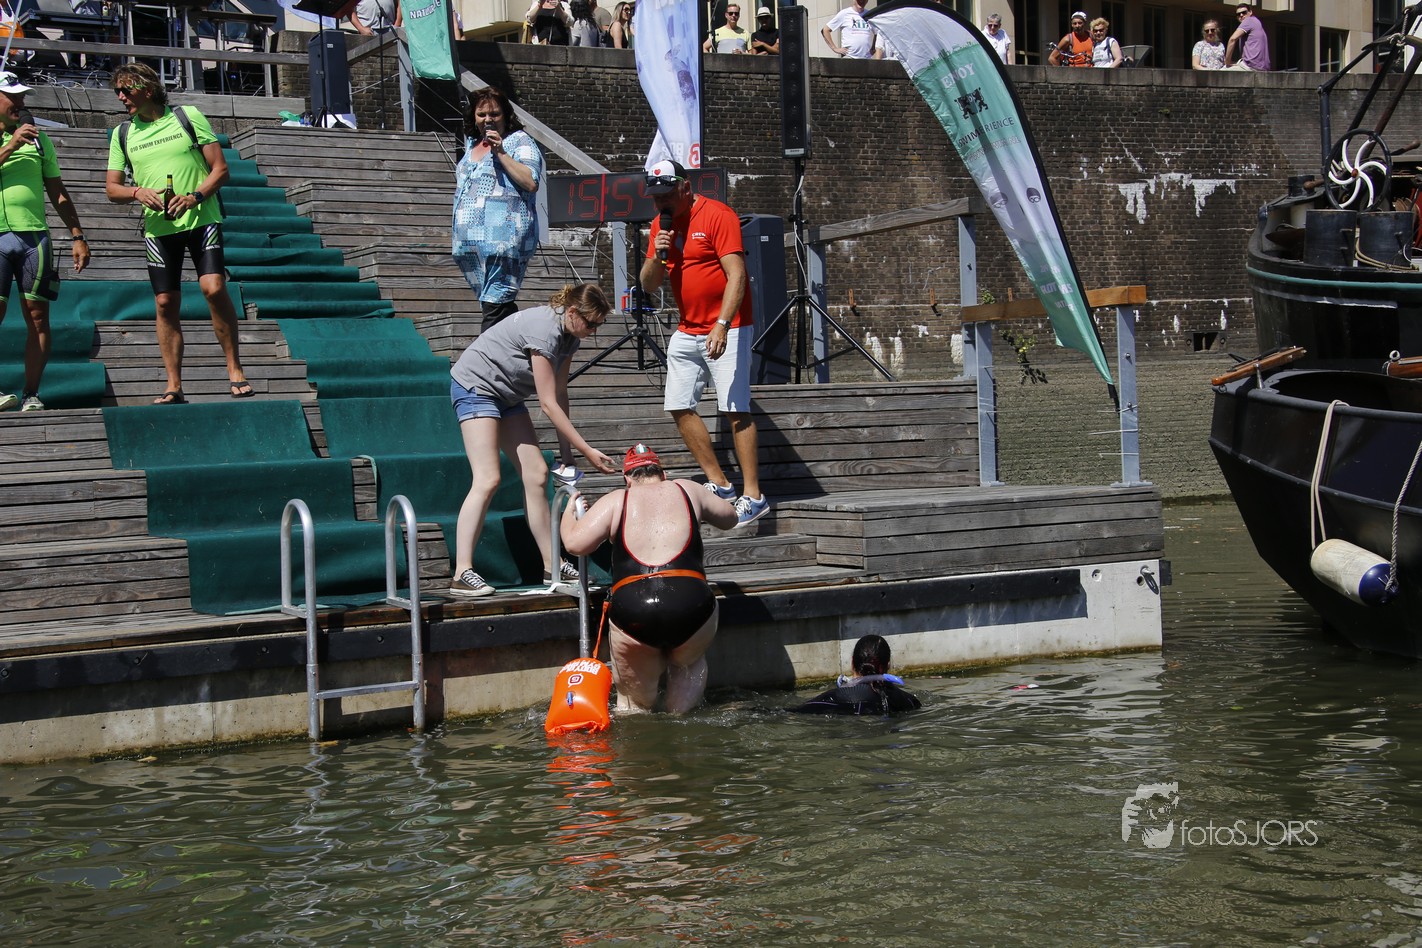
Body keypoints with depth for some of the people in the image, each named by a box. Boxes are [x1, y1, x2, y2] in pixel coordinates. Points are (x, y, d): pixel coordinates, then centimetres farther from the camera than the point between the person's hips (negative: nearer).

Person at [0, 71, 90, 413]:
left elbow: (58, 194, 19)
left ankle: (31, 395, 3)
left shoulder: (38, 139, 17)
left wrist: (78, 236, 13)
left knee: (38, 318, 0)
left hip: (34, 236, 3)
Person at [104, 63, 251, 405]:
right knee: (165, 303, 1)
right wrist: (138, 192, -9)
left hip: (201, 219, -3)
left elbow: (220, 169, 1)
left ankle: (235, 370, -7)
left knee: (214, 288, -18)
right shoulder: (123, 134, 11)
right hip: (158, 227, 3)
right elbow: (111, 188, 14)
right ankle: (174, 387, 7)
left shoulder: (188, 117, 3)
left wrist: (194, 197, -16)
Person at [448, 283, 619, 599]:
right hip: (475, 386, -10)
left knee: (536, 474, 3)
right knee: (487, 480, -19)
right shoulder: (545, 330, -28)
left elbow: (560, 394, 4)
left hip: (507, 395, 10)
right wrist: (587, 451, -24)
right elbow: (548, 404, -26)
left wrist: (565, 449, -1)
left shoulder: (569, 335, 1)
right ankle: (462, 574, -21)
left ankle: (552, 566, 7)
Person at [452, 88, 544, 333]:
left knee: (495, 305, -14)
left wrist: (500, 153, -15)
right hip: (470, 242, 8)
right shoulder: (472, 145, 23)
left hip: (502, 238, -8)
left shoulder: (519, 141, 1)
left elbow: (531, 183, -14)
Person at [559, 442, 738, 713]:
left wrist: (569, 512, 25)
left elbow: (574, 543, 5)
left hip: (632, 609, -1)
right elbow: (730, 518, 34)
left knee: (635, 704, 19)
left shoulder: (616, 500, 13)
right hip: (690, 605, 1)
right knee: (689, 665, 33)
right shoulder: (687, 490, 19)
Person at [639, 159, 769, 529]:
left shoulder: (717, 216, -13)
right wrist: (657, 256, -11)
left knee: (736, 409, -13)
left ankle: (753, 496, -12)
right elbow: (648, 285, 9)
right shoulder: (661, 225, 9)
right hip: (687, 330, 8)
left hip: (727, 329, -8)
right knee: (679, 406, 7)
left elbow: (736, 275, -19)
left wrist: (722, 325, -28)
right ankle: (719, 484, 15)